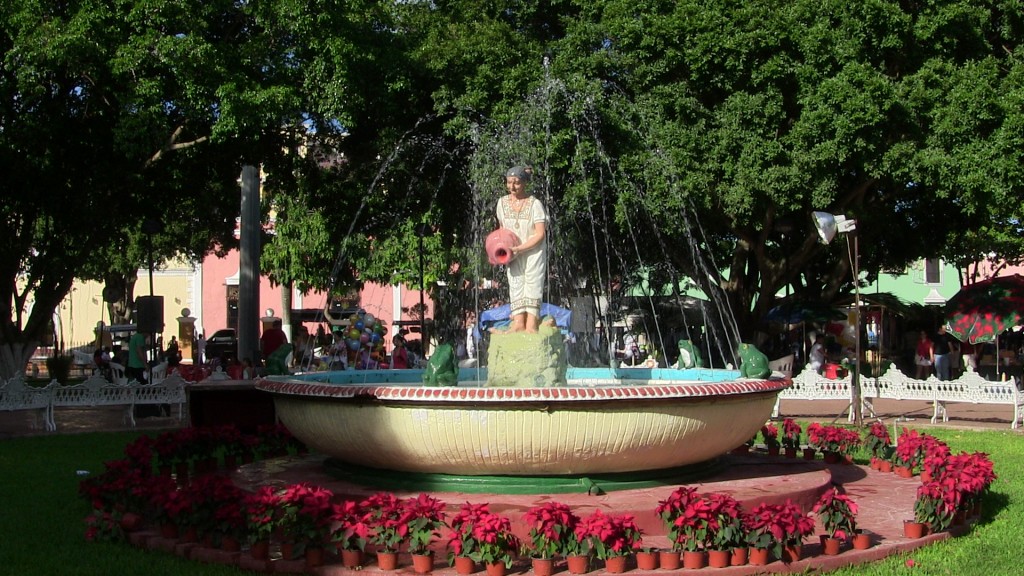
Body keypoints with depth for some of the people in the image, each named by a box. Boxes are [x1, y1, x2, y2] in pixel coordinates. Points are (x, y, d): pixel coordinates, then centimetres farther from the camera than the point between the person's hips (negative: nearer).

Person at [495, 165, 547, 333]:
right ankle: (518, 322, -2)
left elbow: (540, 234, -16)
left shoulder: (534, 204, -15)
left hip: (533, 251, -4)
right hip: (513, 254, 5)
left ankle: (532, 323, -9)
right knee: (516, 285, -1)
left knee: (533, 284, -7)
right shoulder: (503, 202, 0)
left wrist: (520, 248, -24)